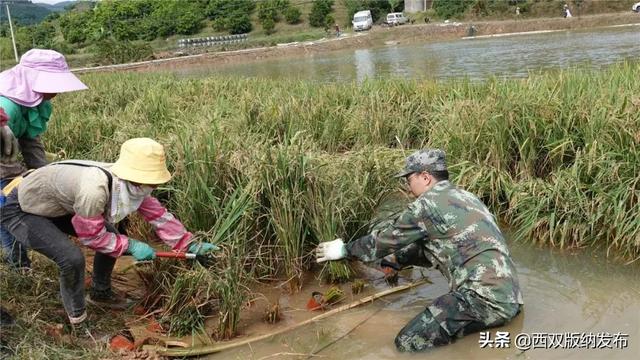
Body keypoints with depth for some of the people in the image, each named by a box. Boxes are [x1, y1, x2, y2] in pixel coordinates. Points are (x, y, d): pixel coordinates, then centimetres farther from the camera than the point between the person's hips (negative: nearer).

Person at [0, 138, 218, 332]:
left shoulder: (128, 182, -13)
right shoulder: (95, 189, -38)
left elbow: (157, 214, -4)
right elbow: (91, 236, -24)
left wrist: (189, 245, -7)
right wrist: (130, 246, -19)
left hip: (56, 209, 8)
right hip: (22, 211, -8)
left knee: (111, 236, 6)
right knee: (72, 258, -24)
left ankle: (100, 294, 28)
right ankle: (79, 324, -1)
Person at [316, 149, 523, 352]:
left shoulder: (429, 203, -8)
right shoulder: (463, 197, 20)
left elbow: (387, 238, 3)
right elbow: (426, 250, 28)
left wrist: (345, 250, 17)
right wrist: (389, 258, 35)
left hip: (485, 297, -10)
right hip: (509, 297, 10)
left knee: (408, 343, -11)